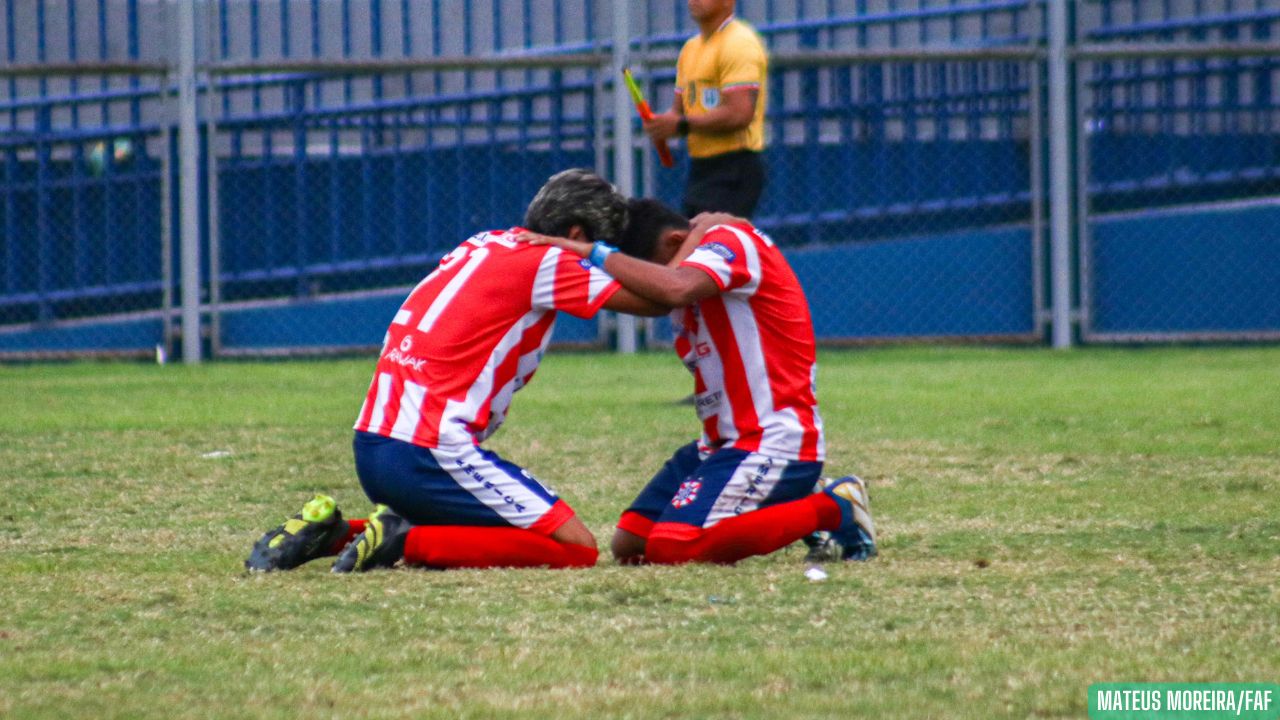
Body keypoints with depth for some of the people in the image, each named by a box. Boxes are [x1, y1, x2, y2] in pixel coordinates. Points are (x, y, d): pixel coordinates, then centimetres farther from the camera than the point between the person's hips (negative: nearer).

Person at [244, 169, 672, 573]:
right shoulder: (541, 262, -5)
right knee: (576, 547, -8)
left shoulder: (487, 246, 17)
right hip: (428, 452, -9)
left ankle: (331, 532, 12)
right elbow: (653, 300, -6)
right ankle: (405, 540, -12)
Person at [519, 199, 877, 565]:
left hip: (774, 442, -10)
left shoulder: (732, 241, -14)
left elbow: (676, 289, -32)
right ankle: (796, 504, 12)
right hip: (721, 443, 10)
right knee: (629, 545, 6)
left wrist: (596, 254, -26)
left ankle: (830, 509, -7)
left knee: (672, 548, -23)